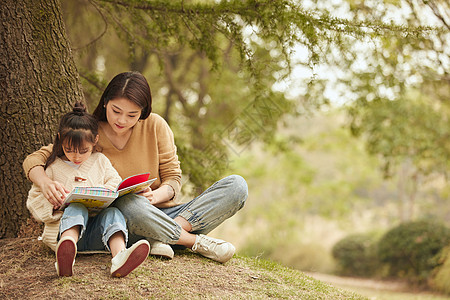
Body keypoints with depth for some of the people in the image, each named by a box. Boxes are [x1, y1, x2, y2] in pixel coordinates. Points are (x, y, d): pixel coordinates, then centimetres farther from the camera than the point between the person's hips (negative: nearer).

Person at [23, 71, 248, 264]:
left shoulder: (155, 126, 3)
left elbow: (173, 179, 5)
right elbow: (34, 159, -3)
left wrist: (155, 195, -19)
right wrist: (46, 183, -27)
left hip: (165, 215, 3)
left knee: (237, 185, -16)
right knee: (129, 203, -41)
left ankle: (161, 240, -29)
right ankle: (198, 243, -22)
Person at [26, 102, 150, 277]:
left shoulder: (100, 161, 17)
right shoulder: (54, 167, 12)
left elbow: (116, 185, 12)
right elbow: (34, 200, 12)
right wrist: (53, 203, -10)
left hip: (96, 232, 2)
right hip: (66, 228, -2)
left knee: (113, 213, -29)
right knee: (76, 209, -33)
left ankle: (119, 257, -58)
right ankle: (67, 251, -64)